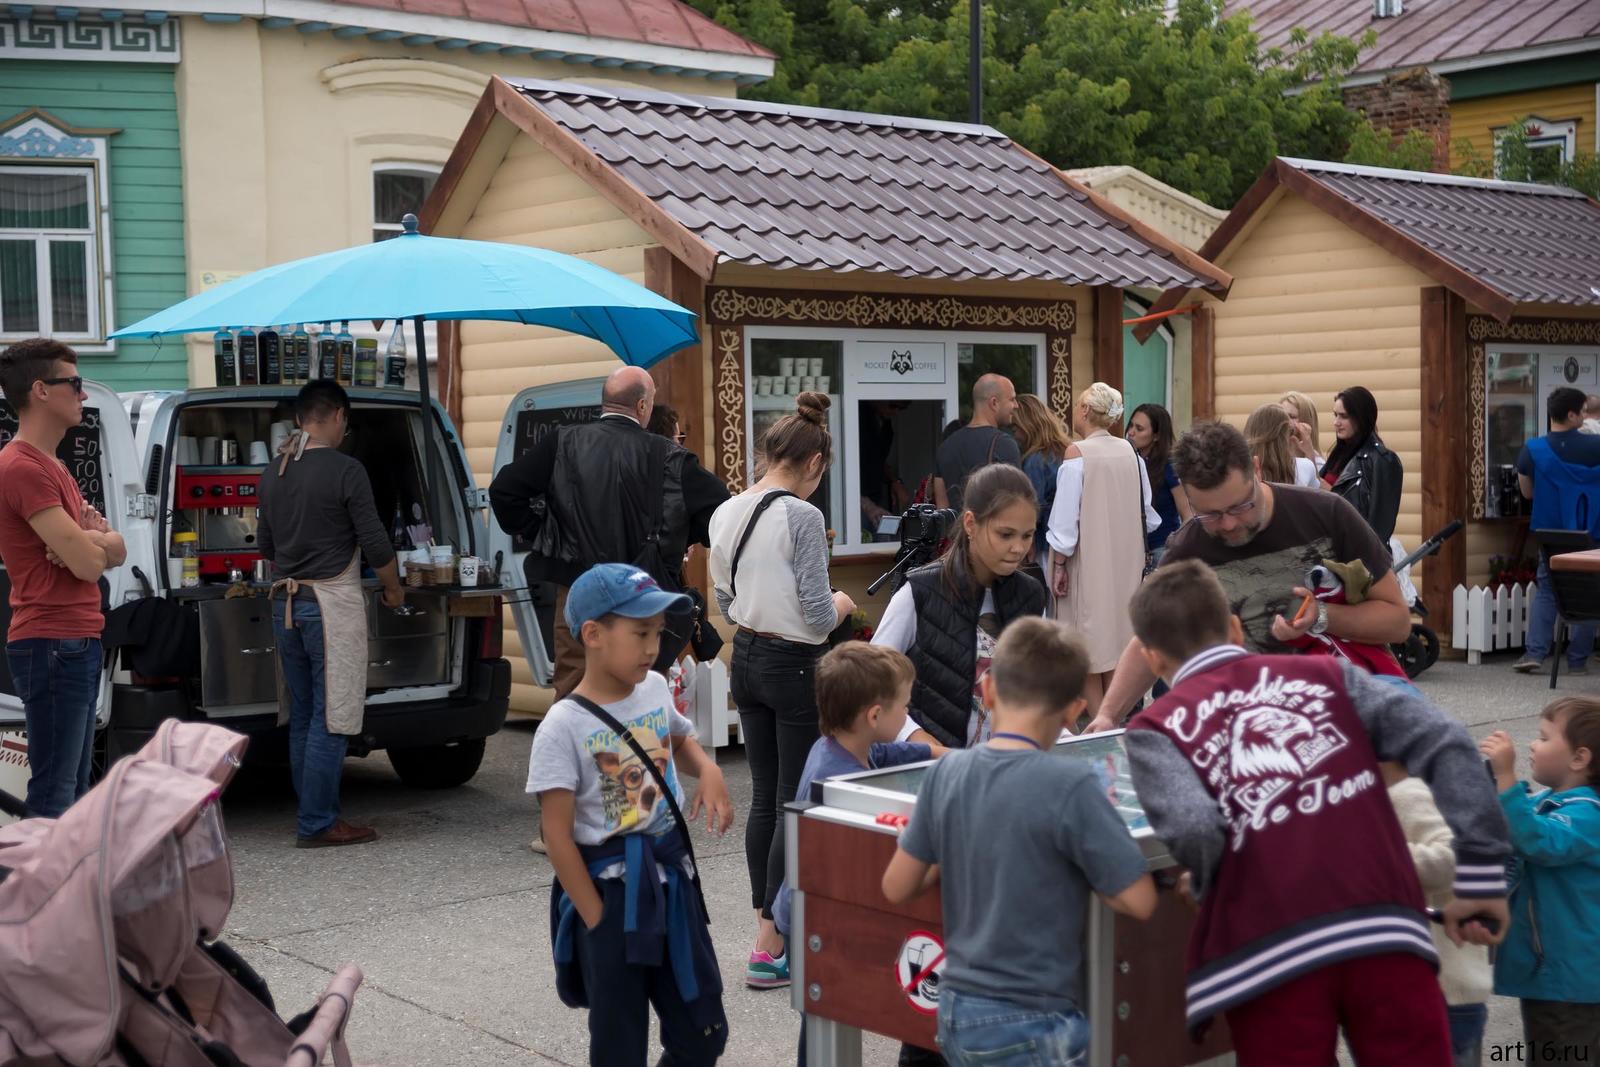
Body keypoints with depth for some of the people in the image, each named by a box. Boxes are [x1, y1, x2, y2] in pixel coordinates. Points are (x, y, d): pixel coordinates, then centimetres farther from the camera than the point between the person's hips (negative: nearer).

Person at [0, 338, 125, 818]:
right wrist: (96, 539, 1)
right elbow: (88, 565, -20)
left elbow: (117, 551, 13)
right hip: (52, 649, -10)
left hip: (76, 645, 10)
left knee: (74, 792, 15)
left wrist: (88, 537, -8)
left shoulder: (51, 466, 17)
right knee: (53, 796, -9)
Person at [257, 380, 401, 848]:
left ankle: (315, 816, 18)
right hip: (332, 602, -7)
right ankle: (317, 824, -4)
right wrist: (394, 589, 6)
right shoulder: (345, 470, -12)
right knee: (332, 719, -4)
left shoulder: (273, 473, 9)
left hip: (285, 603, 7)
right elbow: (374, 542, -11)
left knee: (303, 717, 13)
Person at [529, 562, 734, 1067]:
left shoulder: (655, 688, 1)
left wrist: (709, 771, 0)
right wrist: (599, 922, -15)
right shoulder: (564, 726, -18)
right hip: (610, 889, -6)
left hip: (671, 876, 6)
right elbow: (558, 835, -16)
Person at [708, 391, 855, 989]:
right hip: (795, 666, -7)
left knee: (763, 798, 15)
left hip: (746, 660, 7)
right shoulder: (801, 517, -17)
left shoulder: (726, 514, 5)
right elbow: (817, 616, -17)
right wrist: (840, 605, 3)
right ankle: (770, 950, 3)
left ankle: (767, 926, 23)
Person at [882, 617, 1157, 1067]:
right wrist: (1076, 865, 1)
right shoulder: (1069, 785, -18)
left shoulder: (946, 773, -1)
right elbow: (1139, 901, -15)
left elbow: (897, 887, 5)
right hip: (1033, 1029, -6)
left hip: (955, 1014, 6)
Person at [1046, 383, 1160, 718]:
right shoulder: (1131, 453, 4)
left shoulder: (1077, 454, -12)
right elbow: (1148, 516, 8)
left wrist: (1059, 565, -7)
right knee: (1118, 642, 13)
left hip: (1088, 562, -6)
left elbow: (1066, 518, -14)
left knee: (1087, 652, 1)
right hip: (1126, 563, 6)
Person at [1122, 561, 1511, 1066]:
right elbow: (1447, 743, 8)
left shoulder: (1154, 730, 12)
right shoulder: (1325, 674, 19)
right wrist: (1481, 875, 9)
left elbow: (1194, 828, -8)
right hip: (1384, 926, 2)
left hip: (1268, 951, -2)